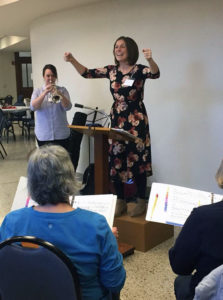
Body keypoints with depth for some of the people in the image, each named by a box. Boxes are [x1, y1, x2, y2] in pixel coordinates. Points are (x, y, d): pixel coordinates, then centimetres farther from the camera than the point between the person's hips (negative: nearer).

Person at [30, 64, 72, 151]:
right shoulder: (37, 91, 8)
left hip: (61, 134, 0)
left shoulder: (62, 90, 6)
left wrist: (60, 95, -26)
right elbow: (33, 107, -10)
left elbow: (68, 107, -9)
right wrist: (44, 93, -22)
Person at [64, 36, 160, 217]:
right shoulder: (111, 71, 7)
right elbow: (87, 73, 6)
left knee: (138, 159, 0)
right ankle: (121, 202, 19)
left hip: (137, 121, -5)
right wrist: (72, 60, -9)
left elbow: (155, 74, -27)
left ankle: (141, 202, 15)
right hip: (117, 121, 5)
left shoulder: (139, 70, -7)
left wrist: (150, 59, -47)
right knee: (116, 160, 6)